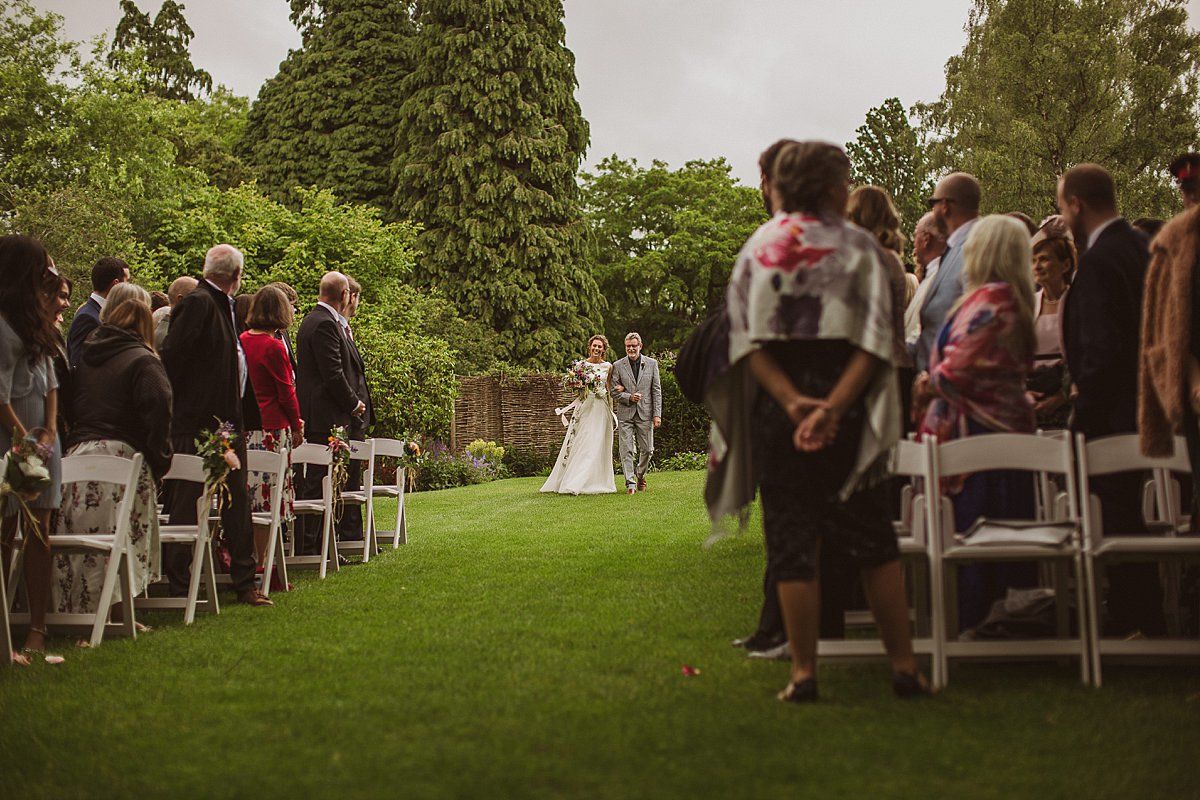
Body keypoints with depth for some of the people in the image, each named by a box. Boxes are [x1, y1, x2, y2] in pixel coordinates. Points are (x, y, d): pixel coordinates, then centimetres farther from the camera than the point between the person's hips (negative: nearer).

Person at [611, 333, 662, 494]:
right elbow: (614, 391, 4)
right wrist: (629, 397, -14)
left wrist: (657, 414, -2)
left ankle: (640, 475, 30)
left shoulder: (651, 364, 6)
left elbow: (657, 390, 4)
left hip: (645, 413, 1)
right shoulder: (618, 366, 3)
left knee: (647, 449, 6)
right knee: (627, 450, -4)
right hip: (625, 414, -1)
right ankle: (630, 483, 0)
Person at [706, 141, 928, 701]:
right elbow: (874, 340, -12)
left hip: (778, 405, 1)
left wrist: (792, 401, -13)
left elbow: (746, 339, -5)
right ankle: (903, 666, 12)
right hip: (848, 409, -1)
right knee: (872, 539, 9)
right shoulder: (858, 246, 0)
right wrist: (834, 405, -18)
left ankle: (803, 673, 6)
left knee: (790, 541, 6)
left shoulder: (755, 248, 6)